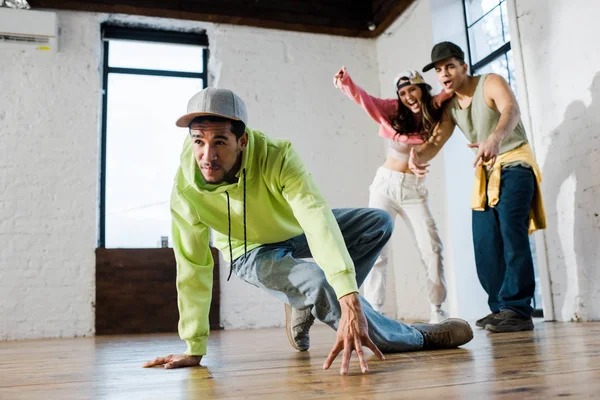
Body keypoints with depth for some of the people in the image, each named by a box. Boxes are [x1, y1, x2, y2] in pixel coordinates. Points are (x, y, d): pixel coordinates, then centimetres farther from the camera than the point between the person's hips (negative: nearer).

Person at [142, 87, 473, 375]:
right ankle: (415, 338, -8)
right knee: (316, 281, -31)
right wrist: (194, 350, -14)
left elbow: (317, 218, -47)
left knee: (379, 222, -11)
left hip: (297, 232, 2)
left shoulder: (277, 156, -34)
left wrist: (350, 301, -59)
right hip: (252, 253, -2)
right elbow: (193, 268, -20)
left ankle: (304, 309, -3)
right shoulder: (186, 188, -28)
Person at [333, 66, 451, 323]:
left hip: (414, 189, 1)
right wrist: (345, 82, -34)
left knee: (431, 248, -2)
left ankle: (436, 309, 13)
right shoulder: (392, 111, -3)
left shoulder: (435, 117, 0)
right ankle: (373, 311, -3)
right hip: (385, 184, -1)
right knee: (377, 248, -4)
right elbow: (363, 98, -15)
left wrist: (444, 96, -6)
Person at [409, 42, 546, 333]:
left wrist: (495, 138, -54)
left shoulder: (490, 83, -10)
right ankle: (500, 307, 9)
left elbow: (511, 110, -31)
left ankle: (517, 309, -22)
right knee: (485, 243, 0)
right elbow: (435, 143, 1)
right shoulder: (450, 107, 8)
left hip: (514, 163, -6)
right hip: (485, 172, 7)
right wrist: (418, 155, -25)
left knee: (511, 230, -23)